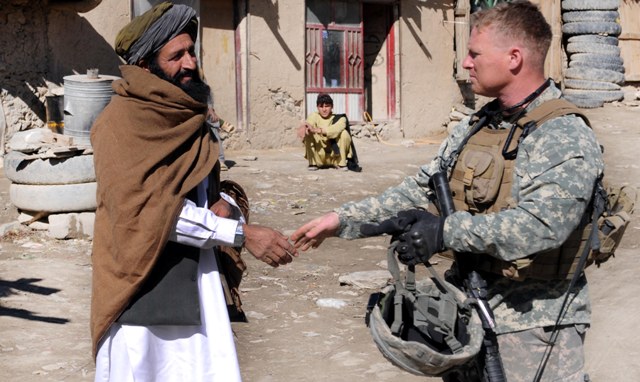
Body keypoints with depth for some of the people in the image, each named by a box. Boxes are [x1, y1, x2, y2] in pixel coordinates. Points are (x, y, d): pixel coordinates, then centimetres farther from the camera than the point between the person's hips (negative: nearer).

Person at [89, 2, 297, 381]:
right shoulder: (123, 121, -13)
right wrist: (243, 233, -22)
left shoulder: (187, 115, 12)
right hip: (144, 285, -7)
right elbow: (151, 207, -21)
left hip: (196, 278, 7)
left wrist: (224, 205, -3)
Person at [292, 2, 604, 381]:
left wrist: (445, 231, -30)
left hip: (533, 330, -7)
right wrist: (344, 219, 9)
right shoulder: (476, 127, 9)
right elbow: (422, 191, 14)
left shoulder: (566, 139, -16)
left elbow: (540, 223, -29)